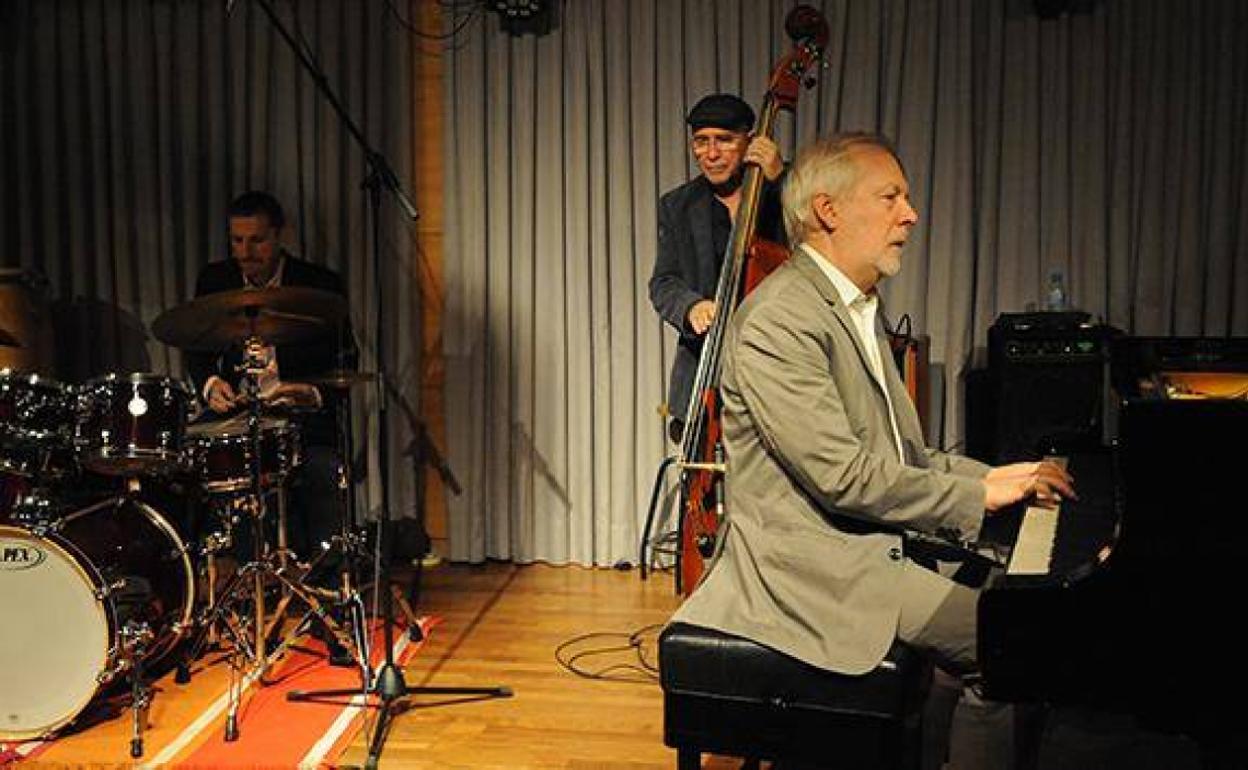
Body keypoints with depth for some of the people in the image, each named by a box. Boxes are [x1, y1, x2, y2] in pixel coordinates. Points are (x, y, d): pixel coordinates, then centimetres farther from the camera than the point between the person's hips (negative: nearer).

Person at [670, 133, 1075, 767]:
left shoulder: (858, 309, 19)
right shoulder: (778, 320, -16)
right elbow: (844, 476, -21)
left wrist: (990, 476, 5)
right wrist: (975, 494, -13)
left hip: (875, 543, 10)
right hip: (813, 560, -10)